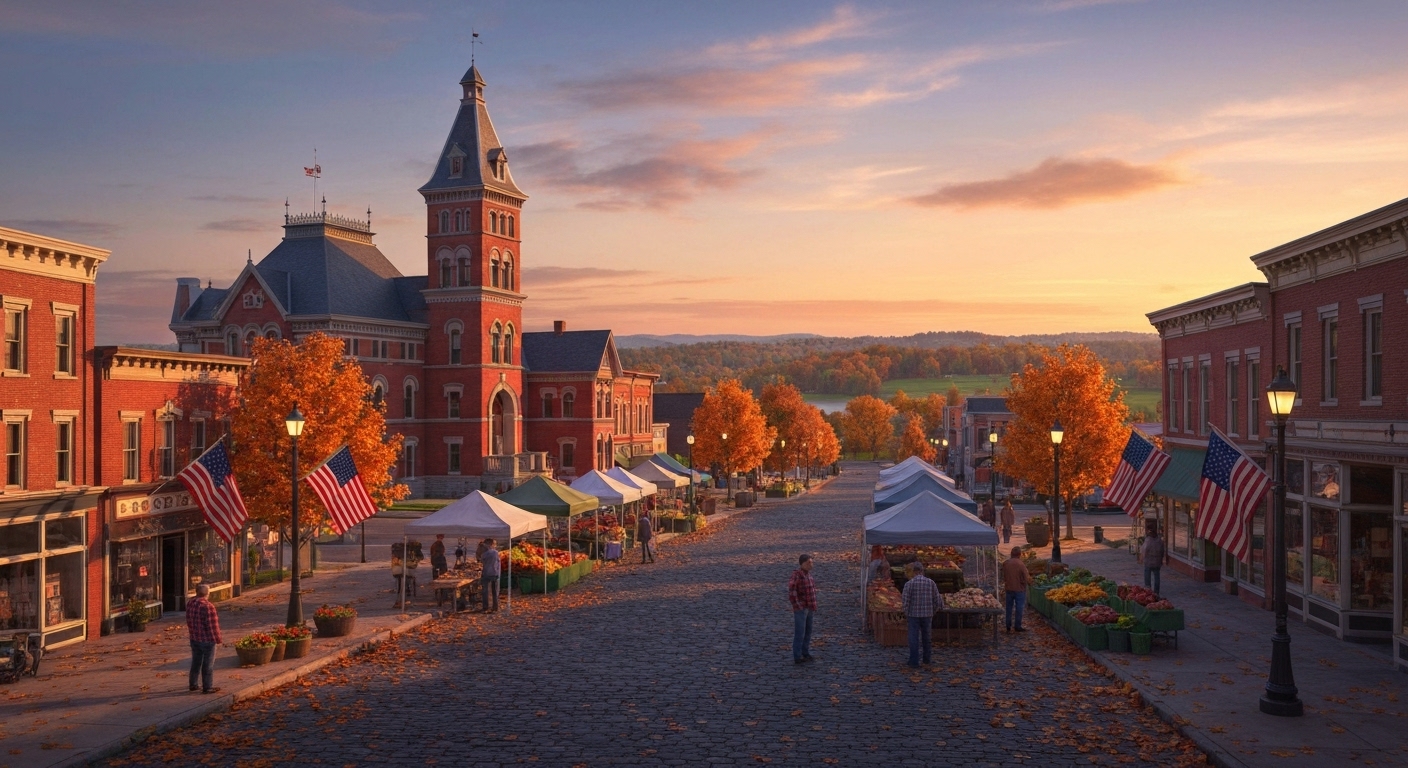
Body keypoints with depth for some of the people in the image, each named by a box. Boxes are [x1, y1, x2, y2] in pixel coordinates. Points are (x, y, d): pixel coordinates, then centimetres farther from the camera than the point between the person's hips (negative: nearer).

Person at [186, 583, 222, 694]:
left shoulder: (190, 603, 1)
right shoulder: (208, 606, -24)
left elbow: (189, 621, 12)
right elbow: (213, 625, -20)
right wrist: (218, 639, -9)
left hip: (194, 638, 8)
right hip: (207, 639, -8)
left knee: (196, 662, 20)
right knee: (208, 664, 3)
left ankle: (193, 684, 29)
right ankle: (207, 687, 10)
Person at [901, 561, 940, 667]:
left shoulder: (909, 584, -12)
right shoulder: (931, 582, -4)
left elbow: (906, 601, -14)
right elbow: (937, 601, -1)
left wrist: (906, 614, 4)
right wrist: (932, 612, 15)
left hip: (914, 615, -3)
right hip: (927, 615, 3)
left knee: (914, 639, 5)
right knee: (926, 636, 20)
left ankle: (914, 661, 4)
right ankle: (927, 658, 28)